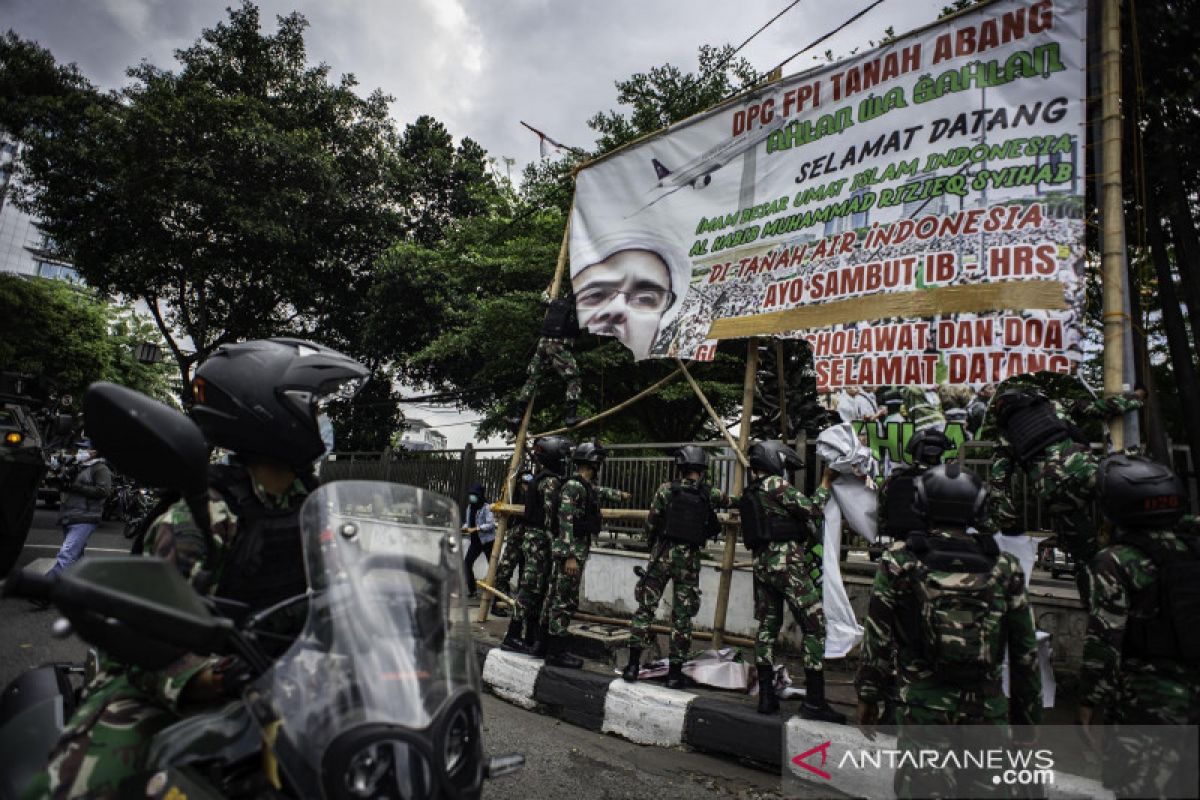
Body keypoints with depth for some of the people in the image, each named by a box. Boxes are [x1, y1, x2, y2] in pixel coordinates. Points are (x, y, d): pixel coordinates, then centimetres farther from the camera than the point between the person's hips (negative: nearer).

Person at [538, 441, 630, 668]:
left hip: (575, 550, 10)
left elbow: (600, 491, 38)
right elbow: (566, 522, -21)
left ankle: (545, 645, 22)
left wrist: (619, 495, 55)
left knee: (554, 596, 13)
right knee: (565, 600, -5)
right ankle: (556, 652, 1)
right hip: (571, 550, -10)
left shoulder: (586, 486, 14)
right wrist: (570, 556, -25)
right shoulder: (574, 486, -16)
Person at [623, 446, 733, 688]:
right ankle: (675, 672, 11)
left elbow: (650, 523, 0)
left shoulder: (666, 490, -4)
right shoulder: (710, 494, 0)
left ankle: (633, 664, 8)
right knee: (682, 616, 7)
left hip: (662, 554, -1)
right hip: (690, 559, 1)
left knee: (646, 607, 8)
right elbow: (730, 502, 22)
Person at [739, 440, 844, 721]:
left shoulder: (750, 493, 18)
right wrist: (826, 483, 5)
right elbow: (811, 508, -7)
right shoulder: (775, 484, -8)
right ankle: (814, 701, -3)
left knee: (767, 627, 10)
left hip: (761, 563, 9)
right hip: (786, 561, -9)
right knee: (814, 625, -3)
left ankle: (766, 697, 11)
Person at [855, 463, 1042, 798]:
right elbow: (1025, 652, 6)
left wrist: (869, 695, 5)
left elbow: (878, 637, -5)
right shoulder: (1004, 567, 1)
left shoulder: (899, 561, -6)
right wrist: (1028, 715, 16)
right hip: (986, 707, 3)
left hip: (923, 705, -2)